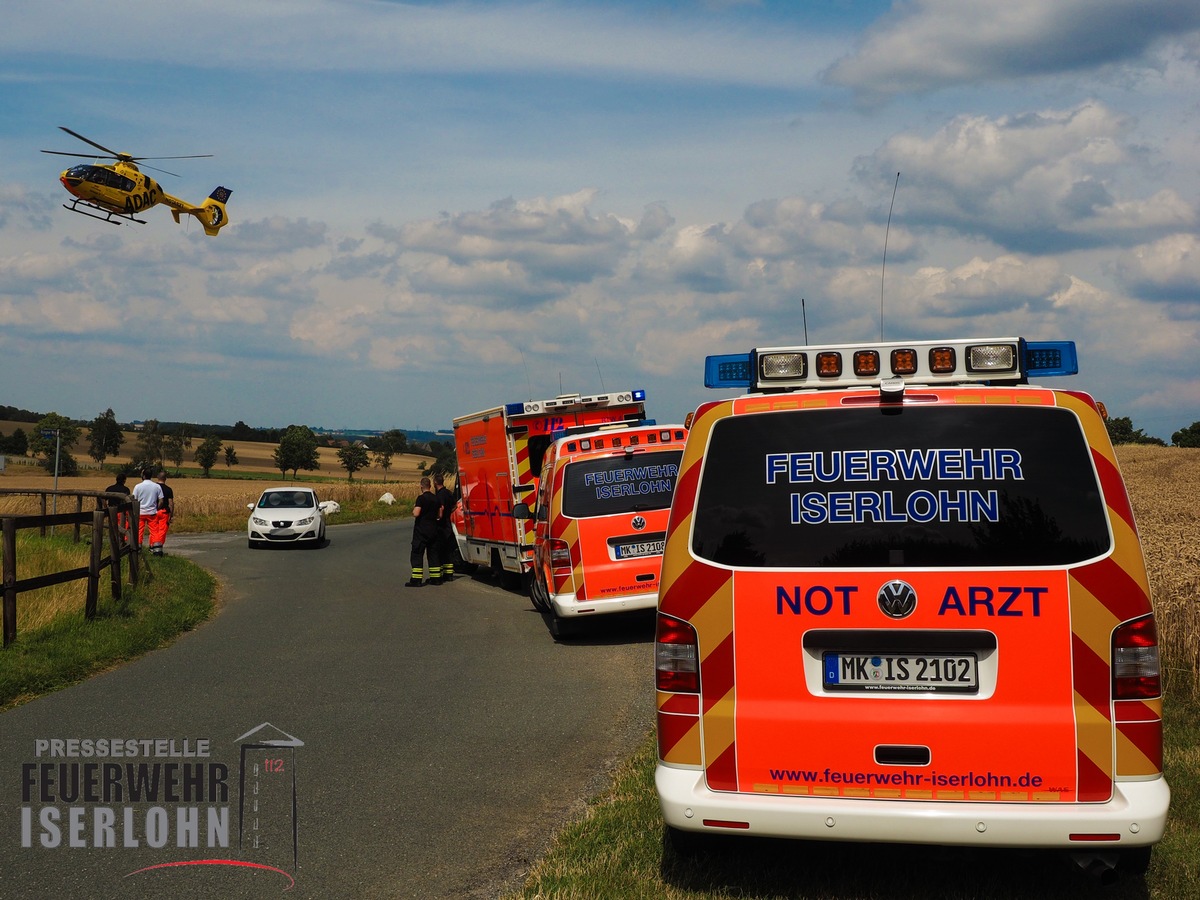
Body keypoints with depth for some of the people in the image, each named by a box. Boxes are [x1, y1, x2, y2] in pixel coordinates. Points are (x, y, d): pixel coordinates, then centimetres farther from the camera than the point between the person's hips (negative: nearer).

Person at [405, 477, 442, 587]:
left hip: (421, 530, -6)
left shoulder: (421, 498, -14)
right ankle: (436, 577, 14)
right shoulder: (436, 499, 7)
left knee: (417, 554, -3)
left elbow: (416, 514, -21)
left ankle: (416, 579, -8)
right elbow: (440, 515, 12)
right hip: (433, 530, 6)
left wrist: (414, 508, -1)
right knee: (433, 554, 13)